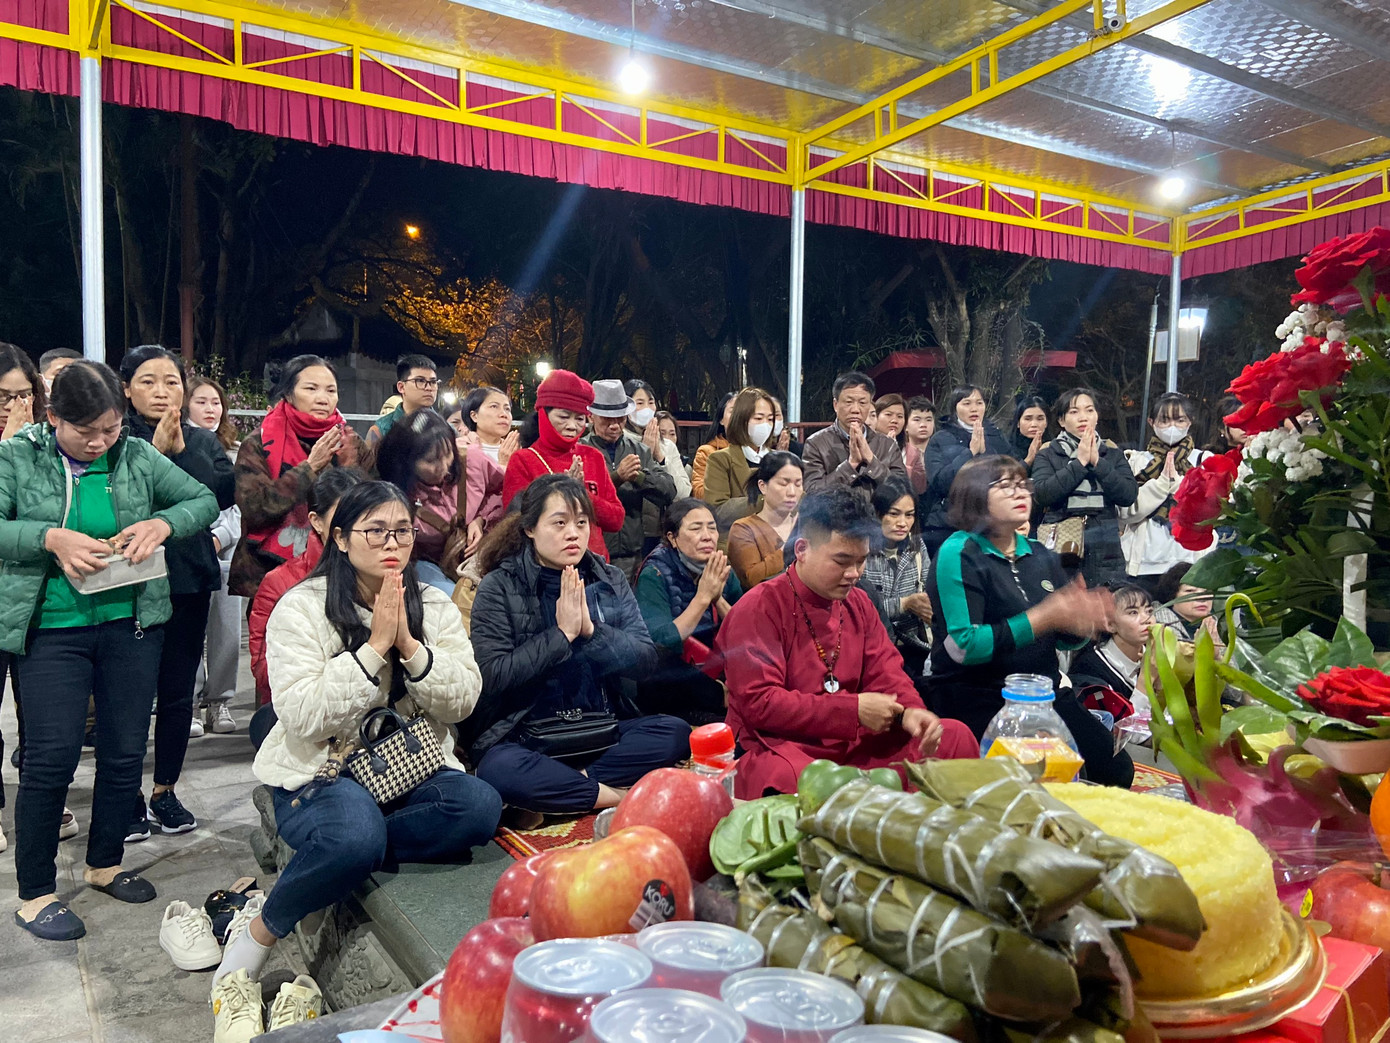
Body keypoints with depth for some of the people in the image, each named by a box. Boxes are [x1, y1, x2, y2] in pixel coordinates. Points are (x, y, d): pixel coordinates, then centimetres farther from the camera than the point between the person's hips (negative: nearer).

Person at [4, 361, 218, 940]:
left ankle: (105, 865, 30)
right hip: (51, 629, -3)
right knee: (51, 757, -4)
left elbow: (204, 500, 5)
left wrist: (163, 523, -14)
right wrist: (53, 538, -25)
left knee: (126, 751, 10)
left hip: (131, 622, 3)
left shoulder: (137, 456, 3)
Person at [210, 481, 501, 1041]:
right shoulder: (301, 608, -5)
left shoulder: (435, 606, 6)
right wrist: (374, 646, -19)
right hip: (320, 773, -3)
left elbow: (463, 701, -3)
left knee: (480, 805, -28)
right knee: (355, 834, -37)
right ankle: (245, 951, -11)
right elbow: (302, 716, -16)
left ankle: (329, 860, -17)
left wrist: (410, 645, -16)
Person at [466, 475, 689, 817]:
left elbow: (646, 660, -1)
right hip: (525, 735, -3)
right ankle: (619, 796, -18)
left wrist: (591, 629, -16)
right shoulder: (499, 587, -3)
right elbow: (493, 676, -13)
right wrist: (563, 633, -15)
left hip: (602, 730, 4)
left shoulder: (611, 581, 7)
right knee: (498, 770, -35)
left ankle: (557, 791, -20)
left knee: (675, 731, -21)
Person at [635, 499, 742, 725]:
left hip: (713, 675, 5)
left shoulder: (723, 574, 4)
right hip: (669, 681, -5)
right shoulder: (655, 576, -10)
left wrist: (718, 599, -15)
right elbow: (661, 644, -22)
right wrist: (703, 596, -22)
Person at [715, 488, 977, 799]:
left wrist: (910, 710, -12)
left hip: (853, 744, 8)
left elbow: (884, 671, 13)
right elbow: (758, 704, -17)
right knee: (786, 774, -43)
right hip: (779, 747, -7)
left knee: (954, 736, -2)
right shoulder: (758, 608, -12)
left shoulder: (858, 603, 12)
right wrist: (854, 709, -18)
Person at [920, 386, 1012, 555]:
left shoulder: (997, 439, 11)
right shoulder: (940, 440, 2)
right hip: (946, 526, -2)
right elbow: (939, 481, -11)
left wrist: (984, 452, -11)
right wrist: (970, 452, -14)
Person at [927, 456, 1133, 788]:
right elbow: (963, 646, -21)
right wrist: (1042, 618, -23)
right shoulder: (957, 554, -12)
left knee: (1117, 770, 3)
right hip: (980, 702, -7)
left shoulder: (1040, 555, 9)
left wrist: (1087, 619, -10)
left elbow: (1065, 639, 14)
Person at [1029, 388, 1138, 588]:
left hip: (1105, 551, 2)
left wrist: (1097, 462, -7)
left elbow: (1129, 495, -1)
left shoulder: (1112, 453, 13)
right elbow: (1041, 494, -11)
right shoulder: (1048, 454, 7)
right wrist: (1079, 462, -9)